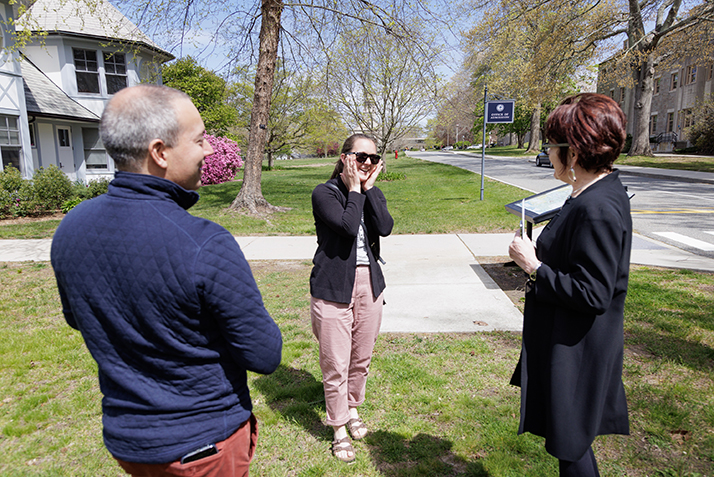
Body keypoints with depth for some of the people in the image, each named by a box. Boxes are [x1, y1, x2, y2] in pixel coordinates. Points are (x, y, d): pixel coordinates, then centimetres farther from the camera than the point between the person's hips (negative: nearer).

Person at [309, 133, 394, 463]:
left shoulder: (372, 194, 8)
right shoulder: (324, 193, -9)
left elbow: (385, 227, -12)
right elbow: (348, 227, -24)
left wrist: (369, 187, -10)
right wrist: (354, 189, -14)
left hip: (369, 283, 5)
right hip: (334, 287, -5)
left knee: (362, 358, 18)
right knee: (336, 365, 3)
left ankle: (353, 409, 43)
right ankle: (339, 430, 23)